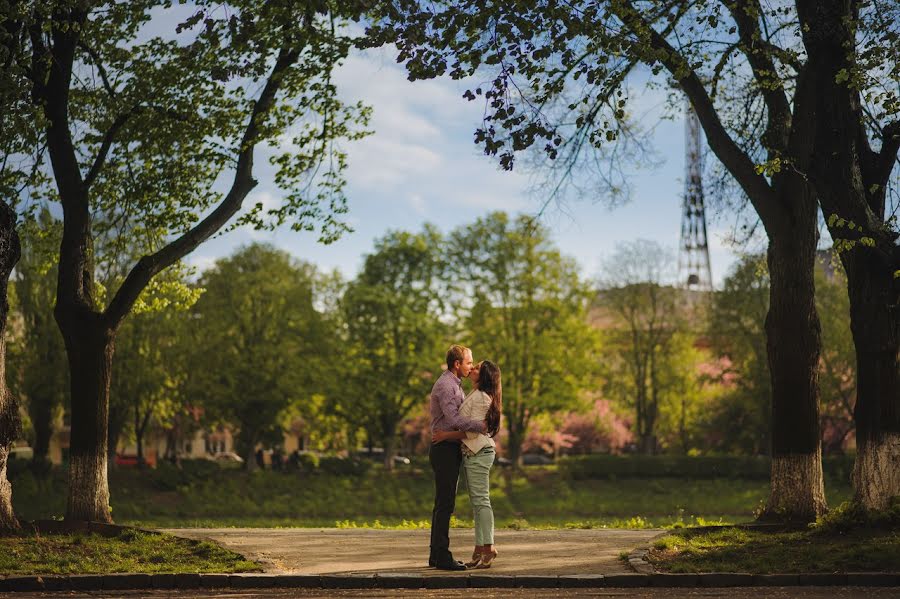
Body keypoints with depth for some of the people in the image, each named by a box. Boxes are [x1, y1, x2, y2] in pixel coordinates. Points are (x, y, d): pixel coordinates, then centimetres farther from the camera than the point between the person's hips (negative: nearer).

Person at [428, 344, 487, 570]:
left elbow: (467, 410, 22)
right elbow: (454, 420, -25)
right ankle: (442, 555, -8)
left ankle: (437, 554, 16)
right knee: (445, 503, -9)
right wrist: (482, 426, -24)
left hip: (451, 450, 11)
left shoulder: (455, 385, 18)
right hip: (445, 449, -11)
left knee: (443, 503, 12)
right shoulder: (445, 386, -16)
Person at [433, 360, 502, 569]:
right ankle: (480, 550, 11)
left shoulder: (481, 397, -14)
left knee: (481, 501, -10)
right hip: (473, 452, 10)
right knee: (477, 502, 9)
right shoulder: (477, 395, 17)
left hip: (478, 452, -10)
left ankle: (488, 548, -9)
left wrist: (446, 435, -16)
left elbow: (473, 430, -18)